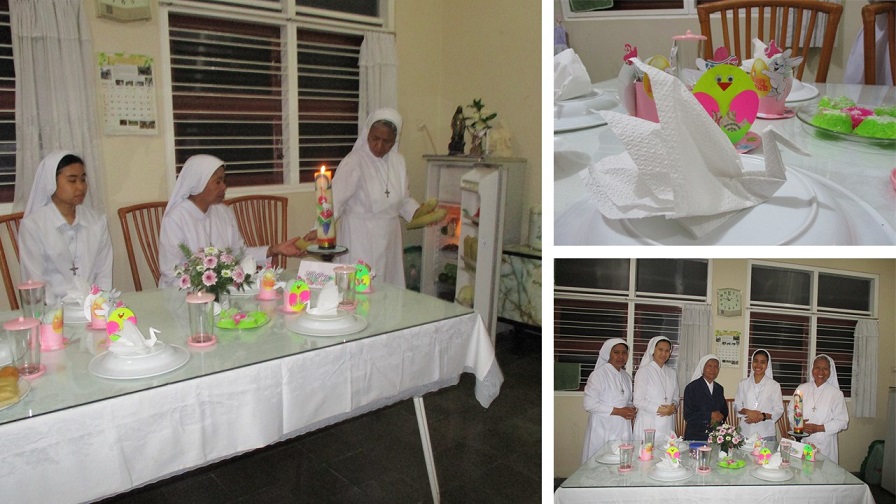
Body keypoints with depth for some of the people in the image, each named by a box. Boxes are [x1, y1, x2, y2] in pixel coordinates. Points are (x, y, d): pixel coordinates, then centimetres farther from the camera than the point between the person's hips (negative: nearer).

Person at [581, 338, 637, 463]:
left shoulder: (626, 376, 12)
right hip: (603, 431, -6)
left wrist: (631, 410, 0)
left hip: (623, 429, 6)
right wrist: (618, 411, -16)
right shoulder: (598, 374, -10)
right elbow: (590, 405, -15)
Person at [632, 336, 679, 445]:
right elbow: (638, 401, -8)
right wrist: (660, 409, -14)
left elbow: (675, 397, 18)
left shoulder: (671, 372, 13)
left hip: (668, 424, 5)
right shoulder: (644, 371, -4)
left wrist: (673, 408, -3)